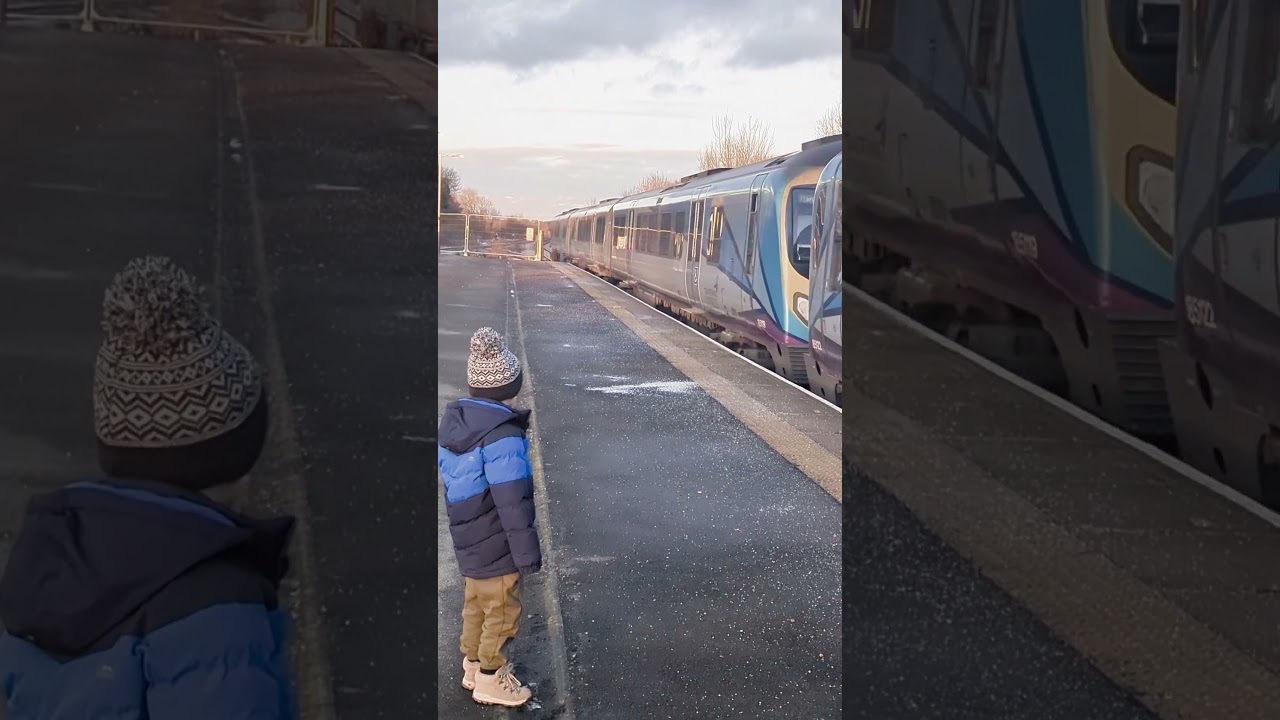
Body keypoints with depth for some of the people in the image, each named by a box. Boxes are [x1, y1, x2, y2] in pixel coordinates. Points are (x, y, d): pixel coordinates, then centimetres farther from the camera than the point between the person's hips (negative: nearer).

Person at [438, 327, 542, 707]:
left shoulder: (454, 419, -1)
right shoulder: (502, 435, -28)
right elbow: (512, 501, -26)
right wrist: (527, 551, -18)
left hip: (468, 539, 8)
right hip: (496, 545, -8)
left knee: (475, 605, 24)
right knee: (501, 612, 9)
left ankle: (473, 666, 39)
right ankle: (489, 680, 23)